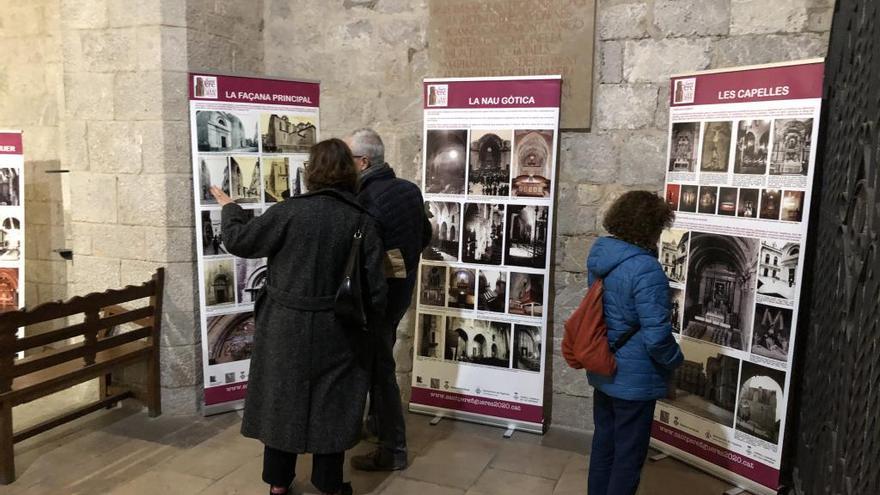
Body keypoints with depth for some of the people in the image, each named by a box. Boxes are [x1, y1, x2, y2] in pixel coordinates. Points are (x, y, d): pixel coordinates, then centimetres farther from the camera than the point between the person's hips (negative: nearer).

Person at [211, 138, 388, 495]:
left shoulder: (289, 211, -12)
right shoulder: (363, 222, -7)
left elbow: (238, 240, -2)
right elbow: (375, 289, -7)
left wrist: (230, 208, 17)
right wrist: (365, 329, 8)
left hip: (286, 327, 0)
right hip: (335, 333, 1)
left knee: (282, 400, 15)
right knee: (331, 406, 13)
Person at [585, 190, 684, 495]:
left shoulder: (600, 253, 0)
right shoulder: (646, 269, -26)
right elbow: (657, 336, -26)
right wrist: (676, 360, -8)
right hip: (634, 378, -8)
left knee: (604, 442, 22)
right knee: (629, 454, 9)